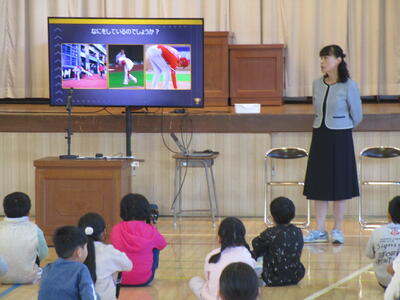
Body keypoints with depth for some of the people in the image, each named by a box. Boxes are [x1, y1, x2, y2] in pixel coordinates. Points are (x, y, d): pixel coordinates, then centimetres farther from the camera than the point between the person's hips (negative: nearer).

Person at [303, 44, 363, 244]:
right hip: (319, 137, 5)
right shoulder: (317, 84, 5)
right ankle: (320, 231, 14)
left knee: (339, 184, 2)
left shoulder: (348, 86, -9)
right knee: (318, 184, 6)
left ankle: (337, 230, 13)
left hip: (340, 138, -5)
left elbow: (356, 116, 0)